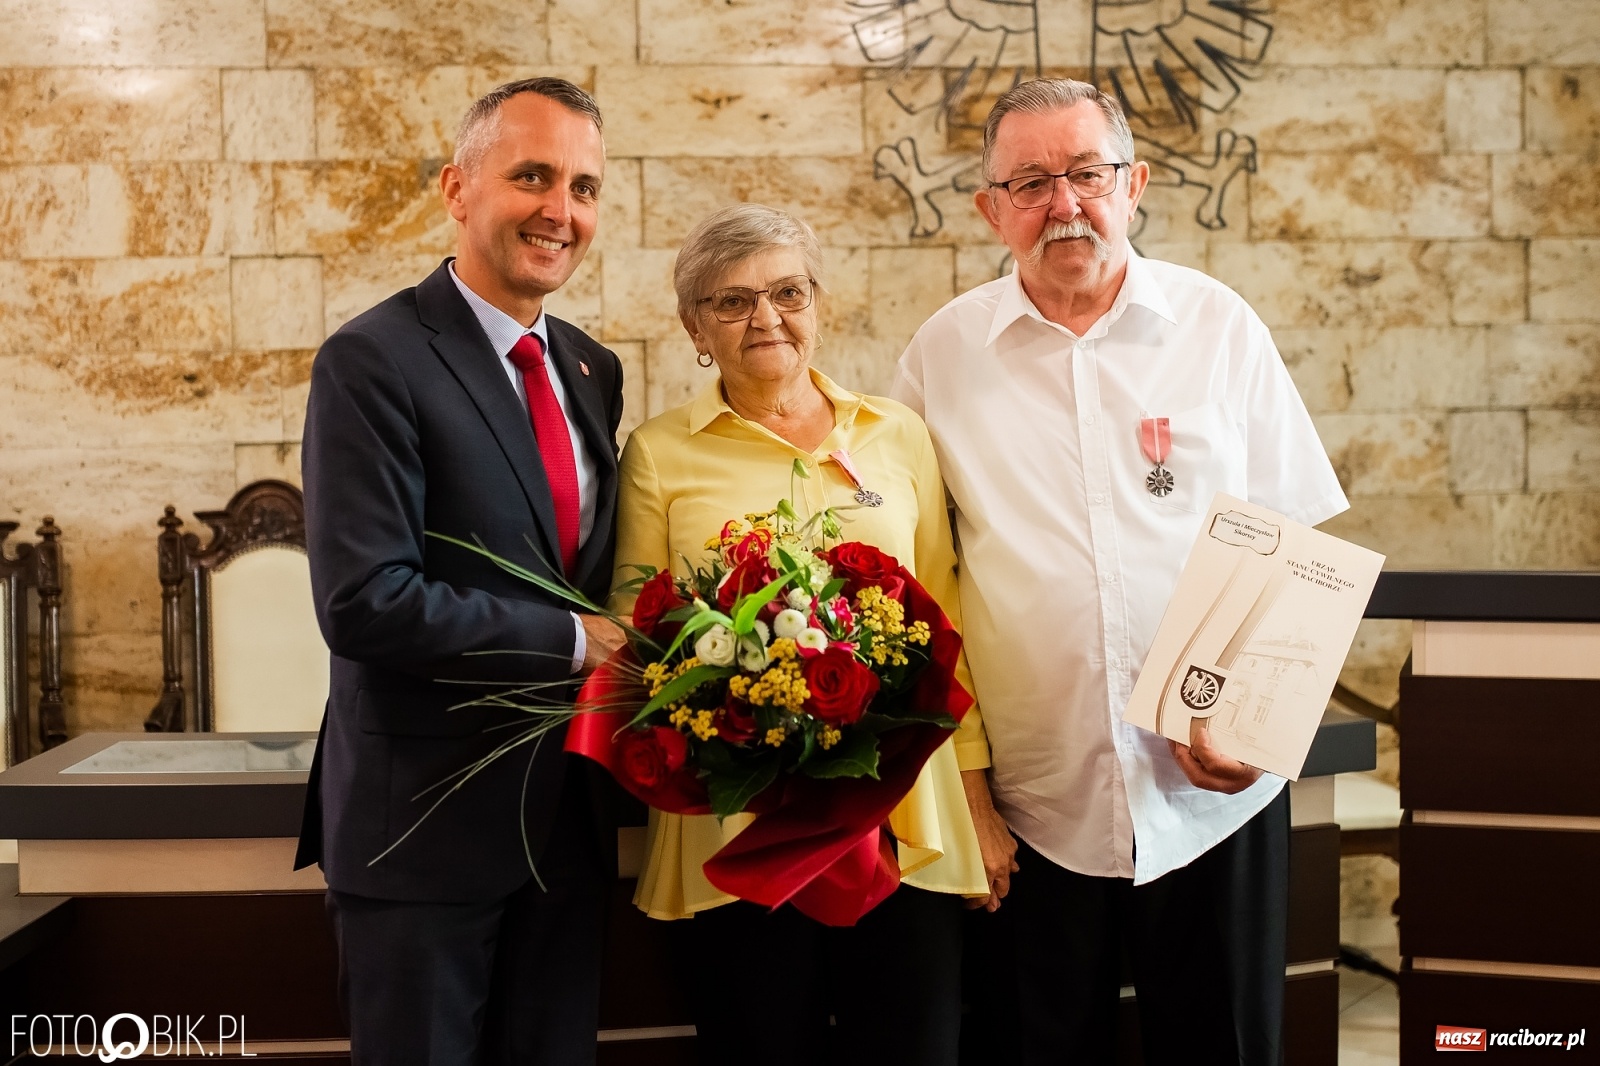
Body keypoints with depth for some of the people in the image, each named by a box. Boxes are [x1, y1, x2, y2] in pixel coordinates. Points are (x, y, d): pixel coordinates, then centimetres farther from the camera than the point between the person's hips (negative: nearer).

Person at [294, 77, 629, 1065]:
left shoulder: (592, 370, 9)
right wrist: (572, 641, -16)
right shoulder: (373, 362, -13)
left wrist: (628, 644, -5)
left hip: (568, 812, 6)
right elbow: (365, 602, -22)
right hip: (428, 817, -6)